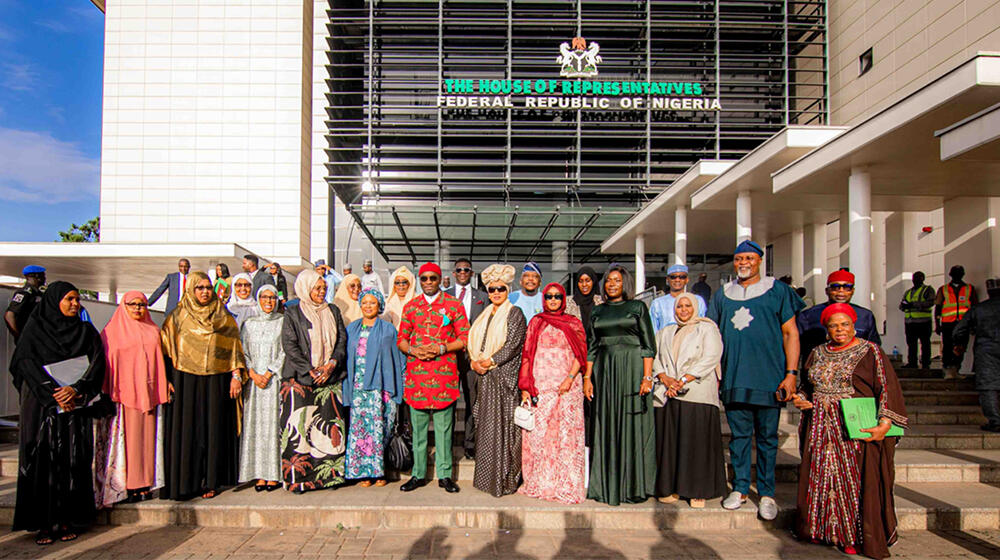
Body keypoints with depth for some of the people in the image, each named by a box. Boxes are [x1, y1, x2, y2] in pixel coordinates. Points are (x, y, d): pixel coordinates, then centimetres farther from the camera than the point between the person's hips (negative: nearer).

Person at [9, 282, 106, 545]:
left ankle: (68, 520, 6)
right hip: (41, 407, -1)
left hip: (76, 406, 2)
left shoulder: (86, 331, 10)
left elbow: (97, 363, 1)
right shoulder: (34, 329, 4)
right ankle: (45, 523, 4)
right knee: (42, 461, -3)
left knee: (74, 462, 0)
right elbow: (24, 362, -6)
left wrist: (76, 389, -16)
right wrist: (52, 392, -16)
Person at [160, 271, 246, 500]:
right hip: (186, 381, -1)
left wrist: (236, 375, -3)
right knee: (187, 429, 0)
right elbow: (165, 349, 4)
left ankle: (210, 481, 9)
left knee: (213, 429, 2)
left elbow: (234, 348, 7)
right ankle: (185, 481, 8)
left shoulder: (224, 318, 9)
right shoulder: (178, 317, 6)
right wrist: (167, 381, -5)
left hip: (216, 381, 1)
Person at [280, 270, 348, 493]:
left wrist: (332, 364, -8)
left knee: (331, 427, 0)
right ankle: (298, 477, 1)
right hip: (300, 380, -3)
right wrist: (310, 371, -12)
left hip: (330, 378, 3)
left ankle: (330, 474, 8)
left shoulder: (333, 311, 14)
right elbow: (289, 345, -5)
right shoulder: (293, 313, 2)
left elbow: (342, 340, 9)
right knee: (299, 426, -5)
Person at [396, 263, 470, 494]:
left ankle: (444, 475, 11)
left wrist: (442, 348, -13)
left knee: (443, 426, 1)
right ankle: (419, 474, 17)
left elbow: (464, 338, 1)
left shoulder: (454, 305, 4)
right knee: (418, 425, 7)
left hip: (444, 372, -2)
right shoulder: (410, 306, 12)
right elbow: (401, 339, 13)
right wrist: (413, 349, -8)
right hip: (416, 372, 2)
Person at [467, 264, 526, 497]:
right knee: (485, 425, 7)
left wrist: (489, 361, -12)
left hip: (504, 375, -6)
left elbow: (513, 345, -12)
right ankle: (487, 477, 15)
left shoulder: (514, 314, -2)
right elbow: (473, 342, 15)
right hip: (485, 377, 6)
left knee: (501, 425, -6)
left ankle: (504, 480, 0)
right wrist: (474, 362, -4)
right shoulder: (484, 315, 17)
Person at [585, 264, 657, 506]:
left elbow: (648, 344, -2)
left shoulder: (637, 307, 2)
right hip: (604, 371, 4)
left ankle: (634, 486, 9)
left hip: (631, 369, -3)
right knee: (606, 427, 5)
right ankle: (607, 485, 14)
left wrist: (647, 376, -11)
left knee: (633, 427, 0)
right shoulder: (598, 311, 12)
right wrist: (587, 377, 5)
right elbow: (591, 347, 13)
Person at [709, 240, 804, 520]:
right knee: (739, 435, 8)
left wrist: (791, 374, -5)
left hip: (769, 378, -3)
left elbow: (790, 333, 2)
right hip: (733, 379, 3)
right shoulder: (722, 295, 12)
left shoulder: (778, 291, 3)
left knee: (767, 437, 4)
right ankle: (740, 488, 19)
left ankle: (766, 493, 13)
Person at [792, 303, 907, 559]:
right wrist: (801, 399, 3)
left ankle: (855, 537, 8)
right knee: (821, 478, 6)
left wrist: (884, 424, -18)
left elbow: (888, 389, -8)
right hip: (821, 430, 5)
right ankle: (824, 530, 19)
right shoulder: (818, 353, 14)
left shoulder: (870, 352, -1)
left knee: (856, 480, -4)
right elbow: (807, 385, 25)